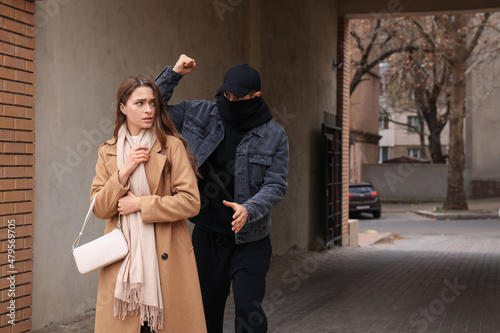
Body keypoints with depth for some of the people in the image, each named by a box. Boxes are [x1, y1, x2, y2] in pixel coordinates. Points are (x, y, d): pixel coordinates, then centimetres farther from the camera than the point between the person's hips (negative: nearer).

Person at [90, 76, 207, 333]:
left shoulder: (172, 146, -1)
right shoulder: (108, 152, 10)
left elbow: (190, 202, -8)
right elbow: (99, 208, 3)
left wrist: (141, 204, -11)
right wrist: (124, 172, -10)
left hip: (165, 258, -2)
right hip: (122, 257, 2)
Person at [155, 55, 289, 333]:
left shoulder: (274, 135, -5)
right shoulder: (200, 114, 0)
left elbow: (276, 185, -8)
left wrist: (249, 209, -26)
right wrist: (174, 74, -6)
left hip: (250, 239, -2)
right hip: (207, 235, 3)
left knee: (249, 310, -13)